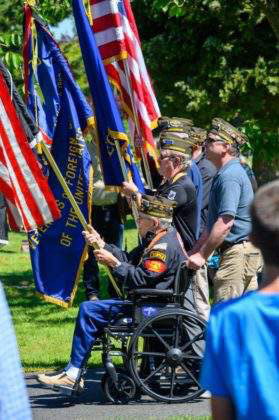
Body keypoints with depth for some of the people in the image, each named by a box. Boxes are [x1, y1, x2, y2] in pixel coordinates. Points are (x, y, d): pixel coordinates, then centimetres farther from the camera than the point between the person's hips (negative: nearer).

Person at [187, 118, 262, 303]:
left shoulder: (229, 176, -16)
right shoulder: (229, 173, 19)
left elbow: (225, 222, -23)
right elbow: (214, 224, 24)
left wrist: (202, 255, -19)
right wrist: (195, 250, 21)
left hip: (238, 251, -11)